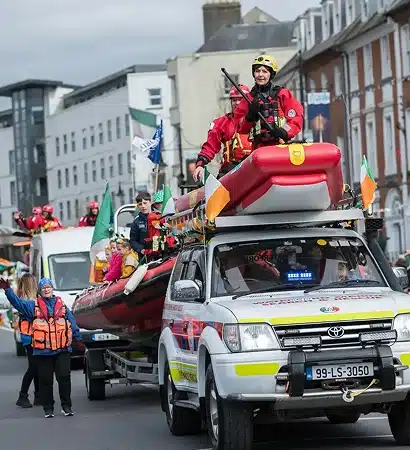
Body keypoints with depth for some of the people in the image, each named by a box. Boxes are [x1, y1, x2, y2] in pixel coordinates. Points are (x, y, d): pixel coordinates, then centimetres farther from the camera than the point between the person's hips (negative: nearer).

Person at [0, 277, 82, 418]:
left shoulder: (62, 305, 12)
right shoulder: (33, 306, 8)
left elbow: (72, 324, 14)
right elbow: (17, 302, -5)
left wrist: (78, 338, 8)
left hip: (62, 350, 0)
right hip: (42, 351, 0)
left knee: (64, 377, -3)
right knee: (45, 380, 3)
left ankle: (66, 406, 6)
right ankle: (48, 408, 12)